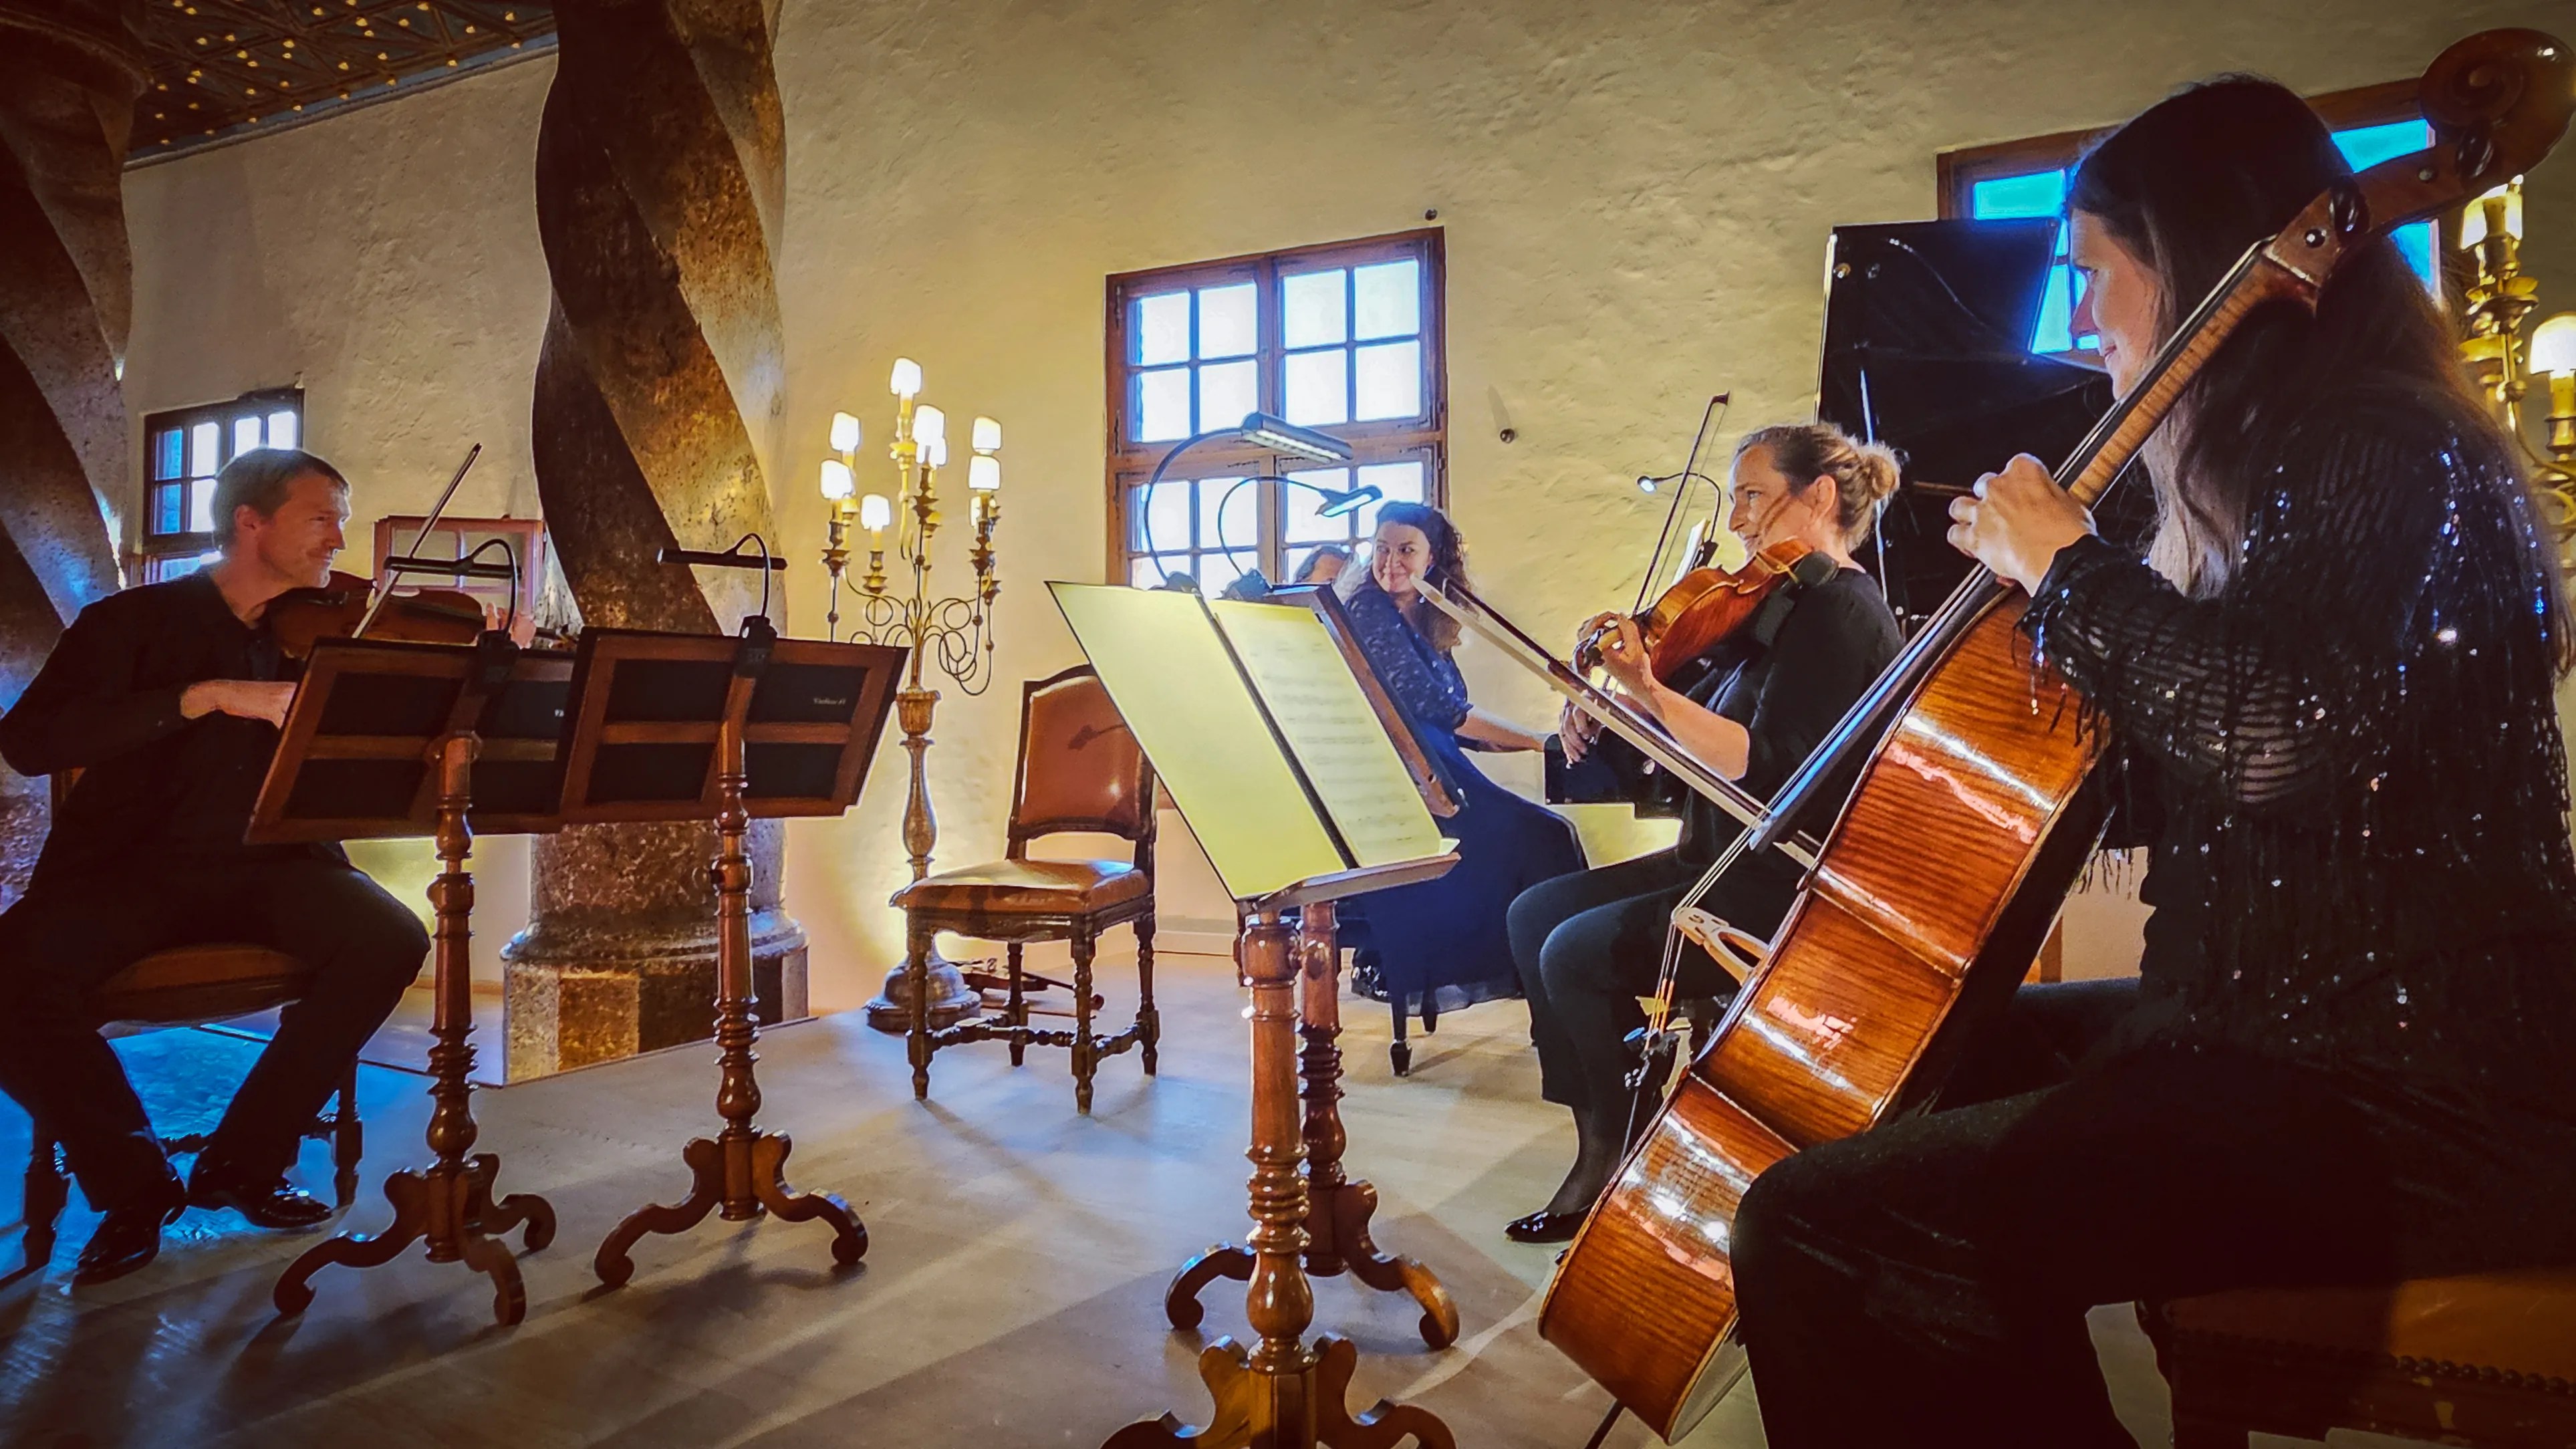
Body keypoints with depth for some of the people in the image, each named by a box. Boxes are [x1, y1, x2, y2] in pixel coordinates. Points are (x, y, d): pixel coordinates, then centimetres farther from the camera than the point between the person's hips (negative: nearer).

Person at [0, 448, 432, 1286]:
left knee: (391, 941, -26)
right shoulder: (135, 621, 1)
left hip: (271, 867, 2)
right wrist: (207, 695, -25)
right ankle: (133, 1181, -4)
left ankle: (245, 1161, -6)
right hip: (131, 867, -1)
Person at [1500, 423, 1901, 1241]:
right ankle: (1600, 1145, 6)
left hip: (1785, 895, -10)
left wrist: (1648, 690, -31)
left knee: (1578, 952, -20)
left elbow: (1768, 767, -26)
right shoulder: (1777, 610, 13)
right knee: (1536, 913, 3)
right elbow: (1699, 736, 11)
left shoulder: (1842, 609, -15)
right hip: (1723, 864, 10)